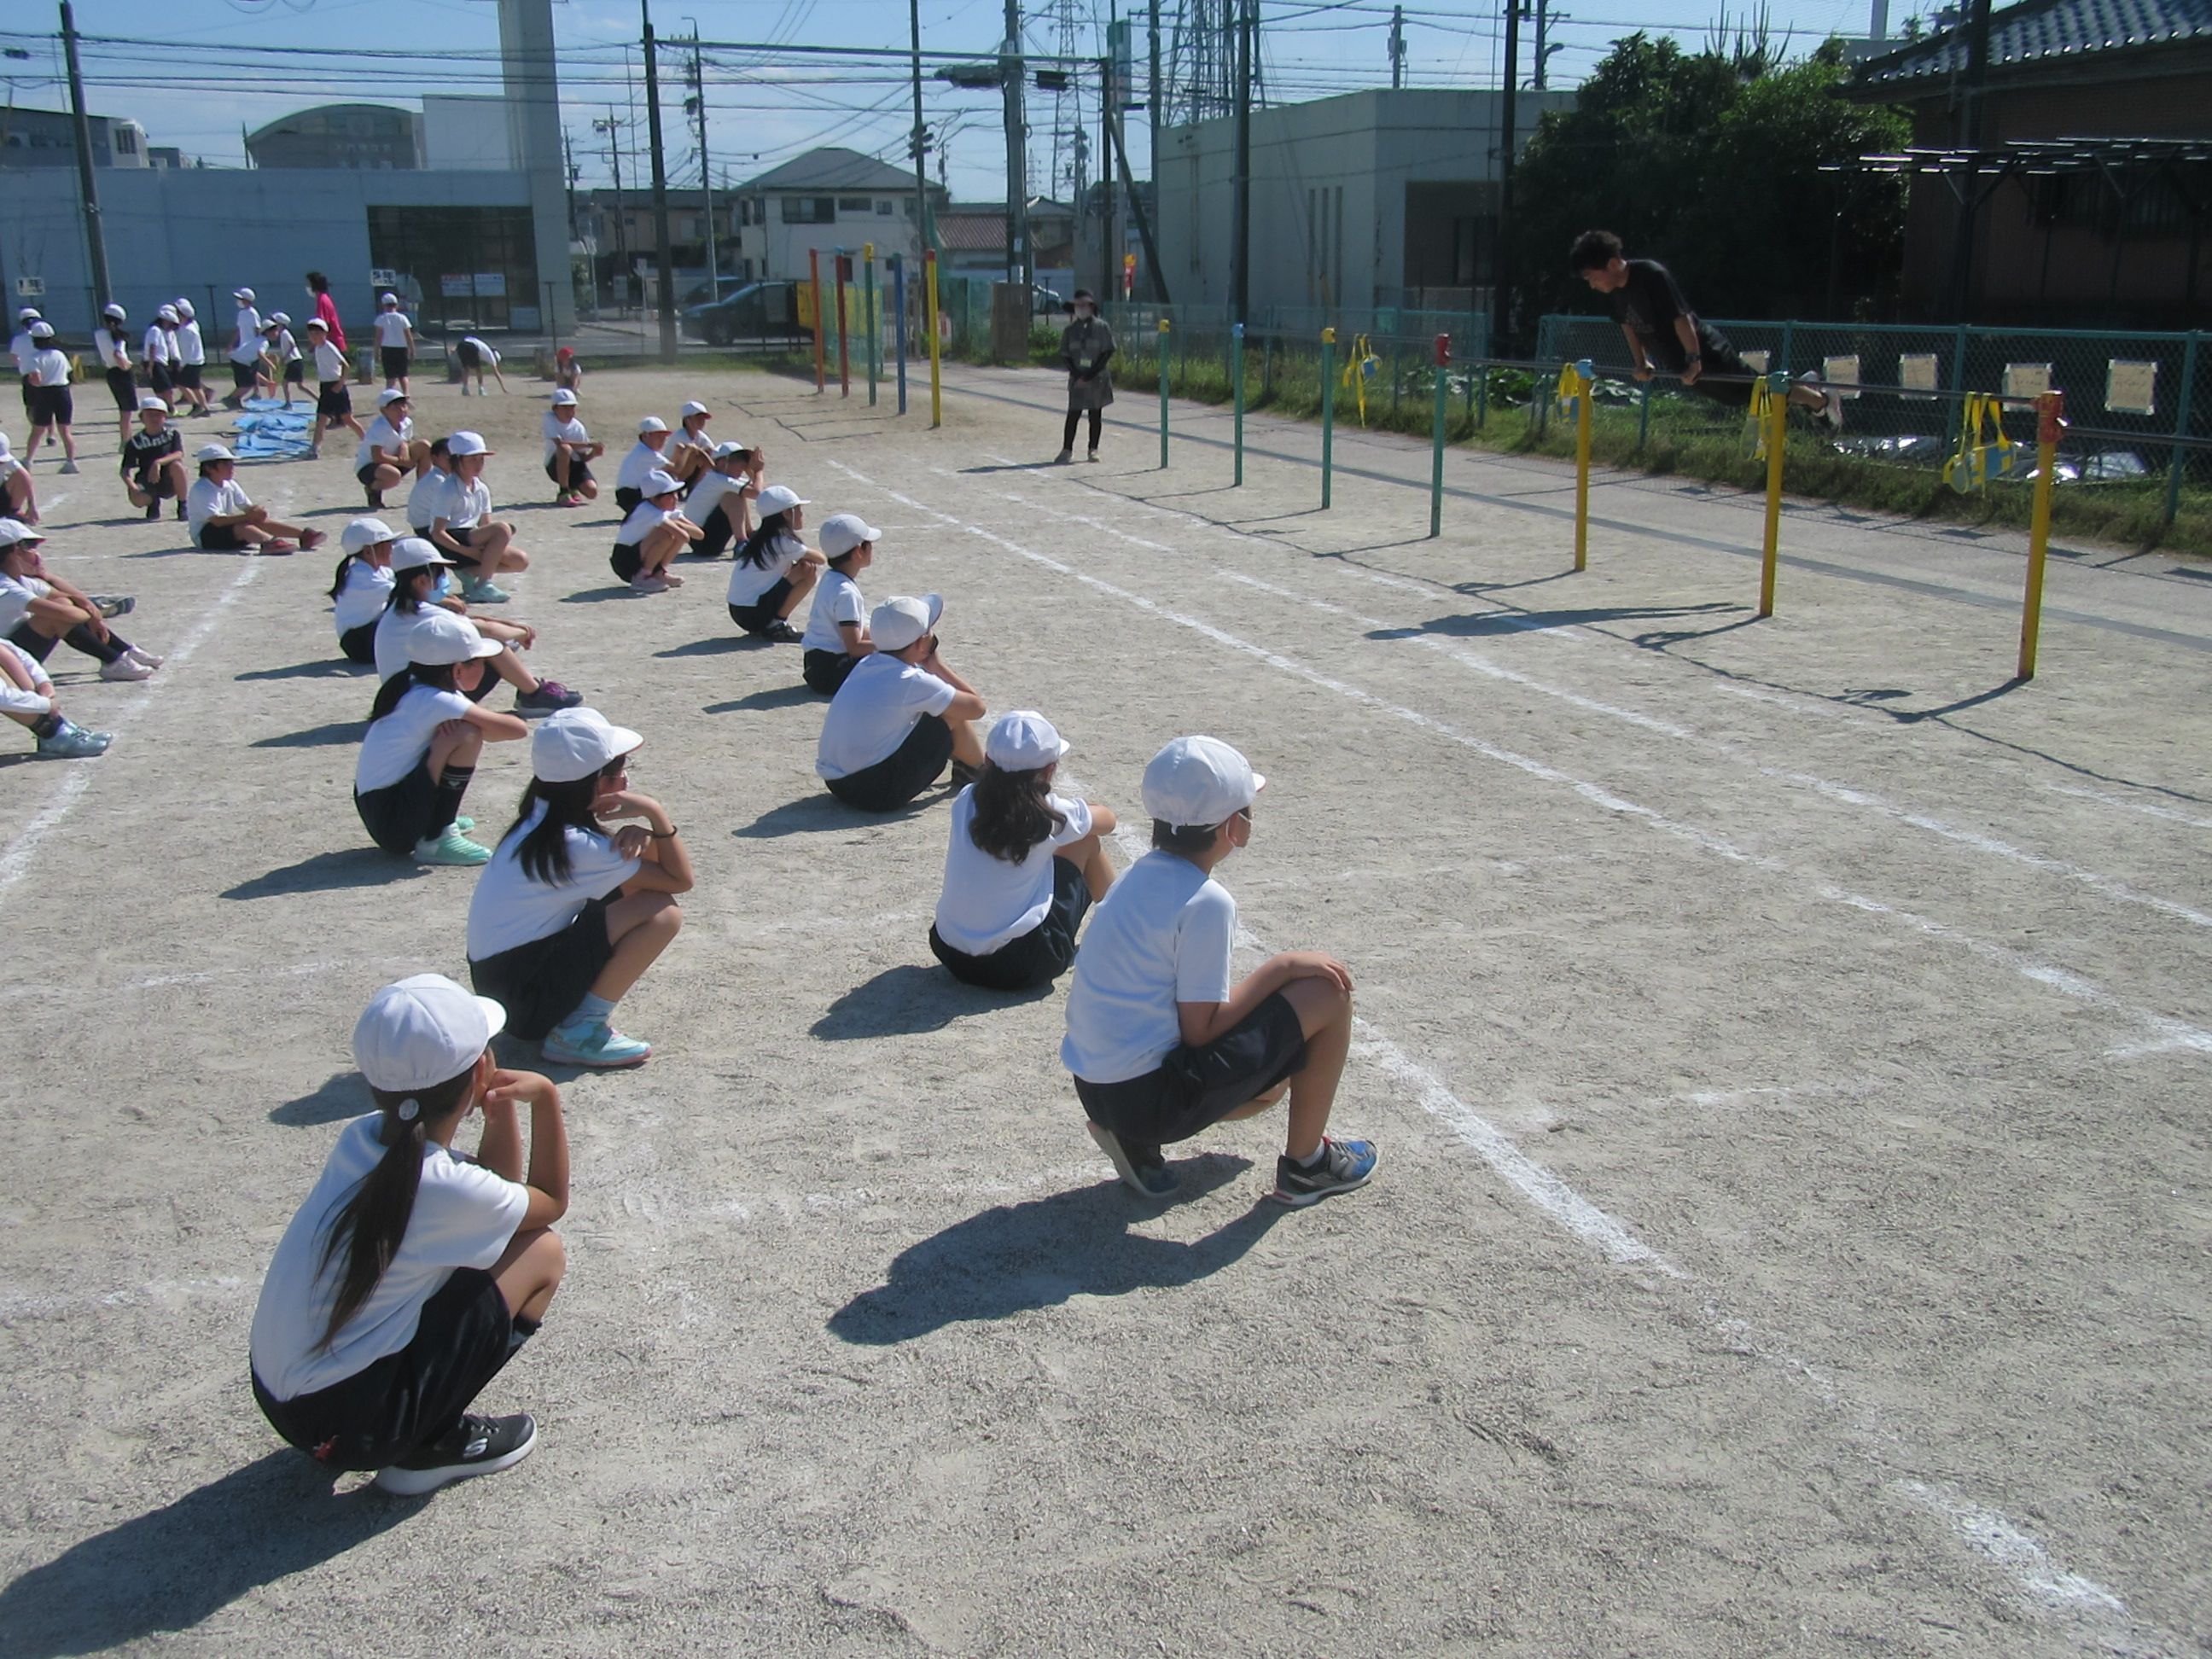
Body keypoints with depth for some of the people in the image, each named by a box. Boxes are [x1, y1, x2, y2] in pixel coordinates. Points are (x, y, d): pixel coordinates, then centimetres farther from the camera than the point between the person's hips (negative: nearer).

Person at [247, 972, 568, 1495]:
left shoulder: (360, 1138, 0)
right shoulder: (444, 1189, -21)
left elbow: (499, 1195, 15)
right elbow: (551, 1203, 2)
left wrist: (503, 1106, 0)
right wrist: (546, 1099, 1)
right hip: (346, 1427, -8)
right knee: (543, 1253, -1)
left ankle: (424, 1430, 14)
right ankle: (436, 1446, 3)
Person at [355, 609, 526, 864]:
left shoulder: (412, 688, 8)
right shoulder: (436, 701, -19)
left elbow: (492, 730, 12)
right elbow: (518, 729, -21)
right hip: (396, 827, -10)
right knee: (467, 736, -20)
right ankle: (436, 840, -12)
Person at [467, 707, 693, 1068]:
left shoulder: (541, 819, 5)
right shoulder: (577, 847, -21)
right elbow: (681, 880, -14)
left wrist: (637, 833, -11)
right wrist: (655, 812, -17)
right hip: (522, 996, -9)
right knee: (662, 913, -18)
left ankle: (585, 1010, 9)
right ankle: (580, 1033, -10)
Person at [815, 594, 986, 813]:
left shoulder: (868, 663, 6)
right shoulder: (911, 682, -18)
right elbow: (976, 707, -7)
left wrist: (933, 669, 11)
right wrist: (937, 666, -2)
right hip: (878, 794, -9)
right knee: (954, 715, 1)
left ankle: (964, 763, 42)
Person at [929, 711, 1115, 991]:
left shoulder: (965, 801, -3)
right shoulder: (1053, 814, -10)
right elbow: (1107, 821, 13)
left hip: (951, 956, 5)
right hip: (1022, 968, -4)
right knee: (1087, 841, 12)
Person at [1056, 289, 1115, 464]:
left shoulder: (1101, 327, -1)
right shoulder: (1070, 330, 6)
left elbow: (1108, 353, -5)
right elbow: (1064, 356, 5)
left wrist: (1090, 375, -11)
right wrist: (1077, 375, -9)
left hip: (1097, 379, -1)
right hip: (1077, 380, 1)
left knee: (1095, 415, 5)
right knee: (1073, 415, -3)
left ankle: (1093, 449, 13)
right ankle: (1067, 449, 1)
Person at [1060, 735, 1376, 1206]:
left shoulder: (1141, 873, 7)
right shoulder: (1206, 902, -19)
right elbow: (1201, 1029, -17)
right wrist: (1284, 966, -8)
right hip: (1148, 1096, -9)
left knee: (1268, 1082, 32)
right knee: (1328, 992, -3)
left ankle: (1137, 1138, 13)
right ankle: (1304, 1164, 12)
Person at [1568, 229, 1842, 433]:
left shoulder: (1651, 275, -28)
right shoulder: (1613, 291, -5)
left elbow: (1681, 318, -27)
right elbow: (1627, 324, 13)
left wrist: (1694, 361, -26)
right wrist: (1641, 362, 16)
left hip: (1706, 351, -8)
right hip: (1681, 366, 8)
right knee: (1744, 397, 22)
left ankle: (1822, 400, 22)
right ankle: (1805, 386, 42)